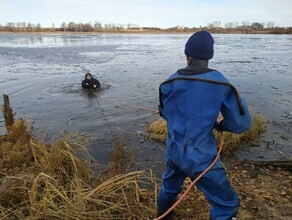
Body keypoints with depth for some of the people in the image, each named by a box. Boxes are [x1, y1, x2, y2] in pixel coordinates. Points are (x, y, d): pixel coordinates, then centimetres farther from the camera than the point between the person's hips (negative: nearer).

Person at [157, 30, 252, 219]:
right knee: (227, 203, 14)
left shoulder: (169, 83, -4)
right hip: (200, 157, -5)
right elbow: (241, 123, -9)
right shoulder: (221, 84, -16)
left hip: (173, 151, 6)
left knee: (170, 184, 33)